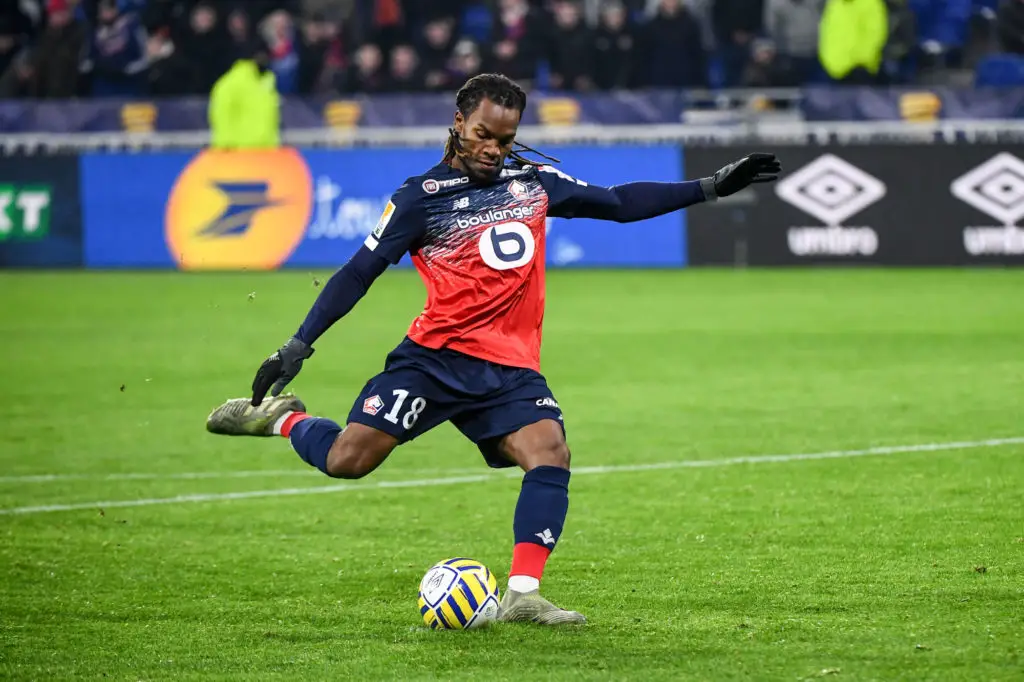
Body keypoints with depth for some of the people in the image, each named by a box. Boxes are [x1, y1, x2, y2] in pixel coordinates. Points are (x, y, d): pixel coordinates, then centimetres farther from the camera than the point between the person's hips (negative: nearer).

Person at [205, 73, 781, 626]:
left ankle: (523, 593, -22)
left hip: (511, 369, 3)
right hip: (435, 356, -3)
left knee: (551, 456, -22)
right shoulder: (422, 197, 0)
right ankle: (283, 417, 18)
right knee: (348, 460, -14)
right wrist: (300, 345, -7)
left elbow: (620, 203, 19)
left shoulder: (534, 181, 12)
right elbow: (359, 273, 0)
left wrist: (711, 188, 15)